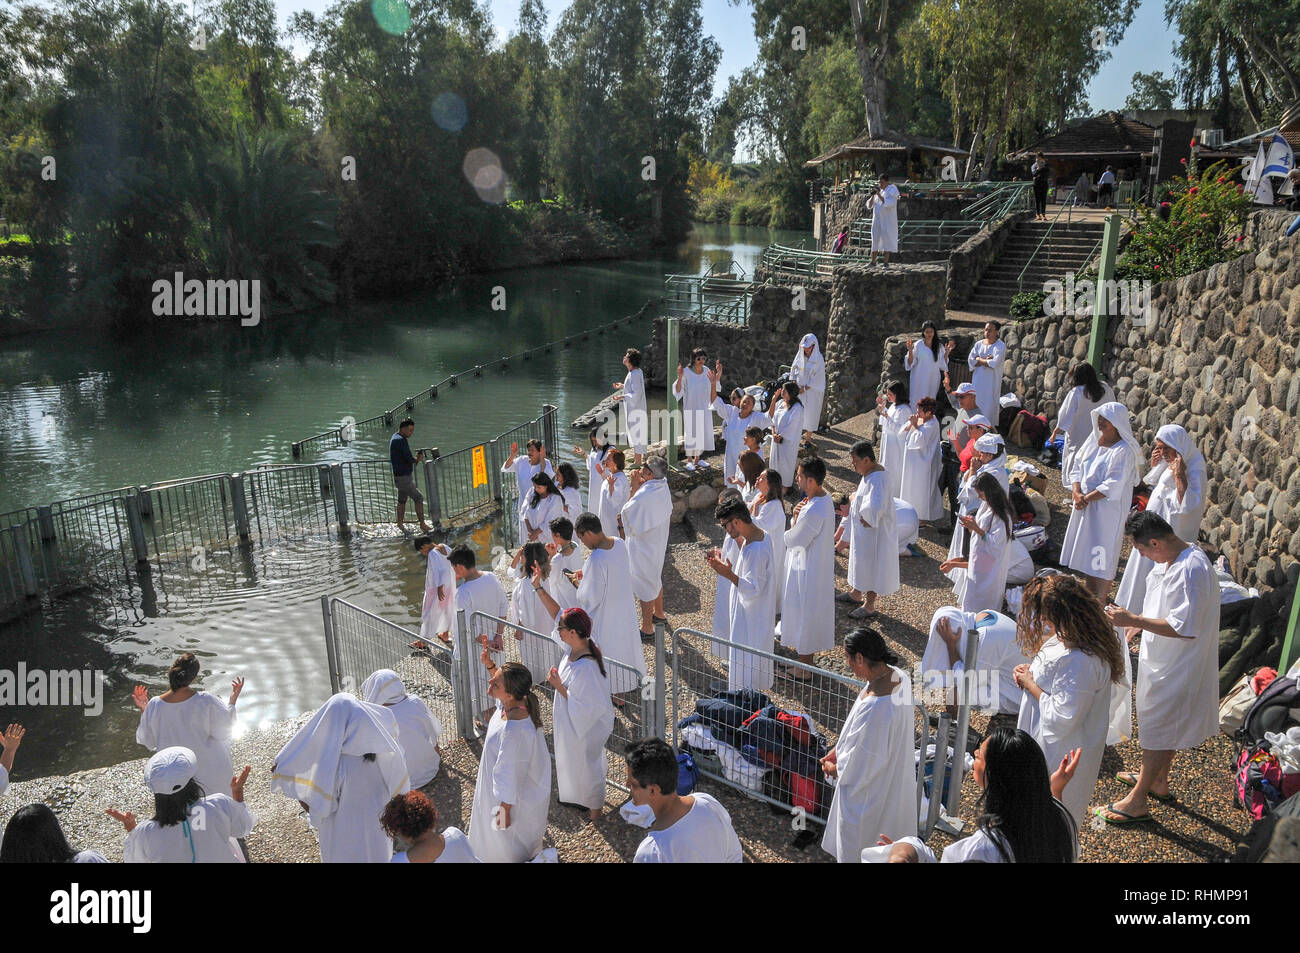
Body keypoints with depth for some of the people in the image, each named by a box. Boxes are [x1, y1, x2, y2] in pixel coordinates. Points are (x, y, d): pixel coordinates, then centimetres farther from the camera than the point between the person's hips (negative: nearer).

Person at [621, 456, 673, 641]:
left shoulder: (643, 495, -32)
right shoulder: (663, 487, -5)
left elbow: (625, 514, -18)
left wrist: (634, 488, -20)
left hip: (643, 547, -9)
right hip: (658, 542, 9)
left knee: (644, 585, 5)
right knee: (656, 579, 27)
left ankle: (647, 629, 17)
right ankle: (658, 614, 46)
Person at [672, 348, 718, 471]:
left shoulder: (707, 374, 1)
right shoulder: (686, 373, -11)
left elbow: (713, 396, 3)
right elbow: (678, 391, -12)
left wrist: (713, 383, -15)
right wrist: (679, 377, -25)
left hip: (704, 410, 4)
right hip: (690, 409, -4)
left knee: (702, 434, 10)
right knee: (691, 434, 1)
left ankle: (697, 459, 26)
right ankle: (689, 460, 15)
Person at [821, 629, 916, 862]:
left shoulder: (874, 707, -40)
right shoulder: (896, 675, -13)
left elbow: (863, 762, -26)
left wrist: (836, 769, -7)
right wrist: (839, 749, 6)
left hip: (869, 789, -8)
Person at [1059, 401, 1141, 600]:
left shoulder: (1124, 451, -16)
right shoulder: (1094, 441, 6)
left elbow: (1113, 486, -21)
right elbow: (1076, 468, 7)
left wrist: (1086, 498, -15)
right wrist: (1077, 493, -9)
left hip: (1107, 511, -7)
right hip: (1085, 508, 7)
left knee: (1102, 558, -1)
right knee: (1087, 553, 16)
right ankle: (1090, 595, 31)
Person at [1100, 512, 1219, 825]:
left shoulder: (1193, 570, -31)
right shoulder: (1170, 559, 0)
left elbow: (1185, 628, -32)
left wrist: (1133, 620, -29)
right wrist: (1141, 623, 8)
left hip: (1176, 667, -10)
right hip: (1163, 659, 10)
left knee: (1159, 730, 4)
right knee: (1165, 725, 25)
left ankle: (1137, 800, 17)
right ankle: (1158, 780, 44)